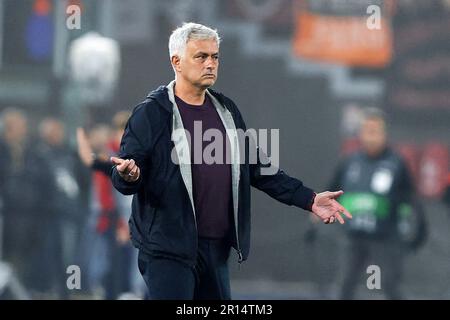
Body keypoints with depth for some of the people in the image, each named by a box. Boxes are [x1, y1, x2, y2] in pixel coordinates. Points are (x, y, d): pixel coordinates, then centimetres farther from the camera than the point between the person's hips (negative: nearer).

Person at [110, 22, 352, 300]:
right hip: (169, 248, -6)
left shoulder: (226, 110, 13)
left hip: (217, 246, 6)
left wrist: (308, 199, 10)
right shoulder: (152, 113, -6)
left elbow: (257, 167, 17)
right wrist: (129, 175, -33)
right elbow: (123, 176, -8)